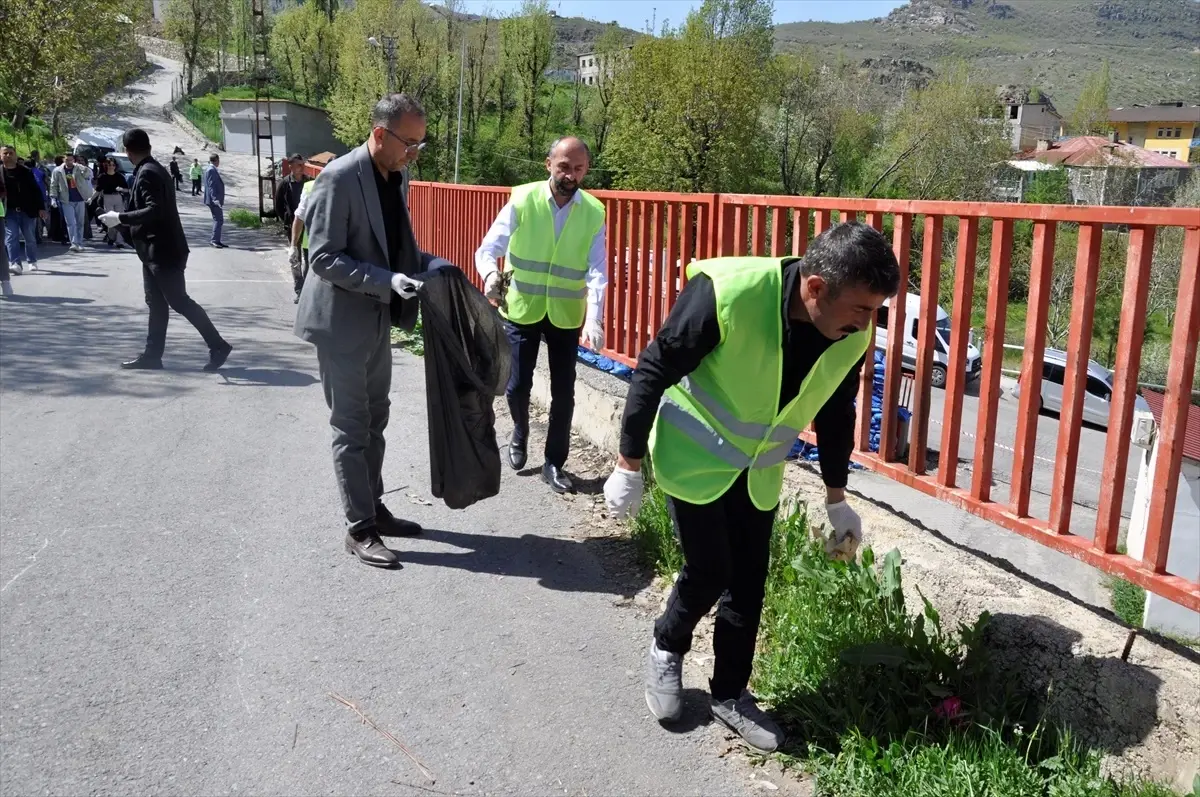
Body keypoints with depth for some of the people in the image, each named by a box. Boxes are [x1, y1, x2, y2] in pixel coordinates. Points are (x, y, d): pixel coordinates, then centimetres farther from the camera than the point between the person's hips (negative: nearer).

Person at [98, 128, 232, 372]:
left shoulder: (147, 173, -17)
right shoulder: (154, 169, 13)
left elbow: (154, 210, -27)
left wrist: (120, 218, -23)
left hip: (162, 250, -10)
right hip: (156, 249, 10)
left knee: (180, 302, -5)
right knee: (156, 303, 10)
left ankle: (218, 346, 0)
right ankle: (152, 354, 15)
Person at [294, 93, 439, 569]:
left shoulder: (396, 178, 6)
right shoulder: (339, 178, -19)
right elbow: (323, 258, -22)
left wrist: (427, 264, -2)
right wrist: (387, 281, -30)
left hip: (377, 320, 8)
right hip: (342, 322, -8)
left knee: (374, 421, 16)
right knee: (352, 428, 0)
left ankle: (374, 510, 30)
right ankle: (359, 530, 10)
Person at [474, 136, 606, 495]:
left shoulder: (594, 212, -8)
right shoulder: (522, 200, -11)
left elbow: (597, 271, -15)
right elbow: (488, 248, -15)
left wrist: (594, 318, -31)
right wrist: (490, 274, -39)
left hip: (566, 315, 1)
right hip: (521, 310, -1)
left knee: (563, 392, 4)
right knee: (517, 385, 7)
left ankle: (554, 463, 20)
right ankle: (519, 436, 39)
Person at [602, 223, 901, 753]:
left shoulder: (851, 336, -14)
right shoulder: (727, 294, -32)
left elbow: (835, 414, 5)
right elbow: (653, 372, -21)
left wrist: (836, 499, 11)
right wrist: (629, 466, -16)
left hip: (758, 472, 5)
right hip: (693, 459, -5)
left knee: (748, 584, 9)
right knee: (709, 572, -3)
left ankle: (729, 694, 30)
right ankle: (666, 650, 29)